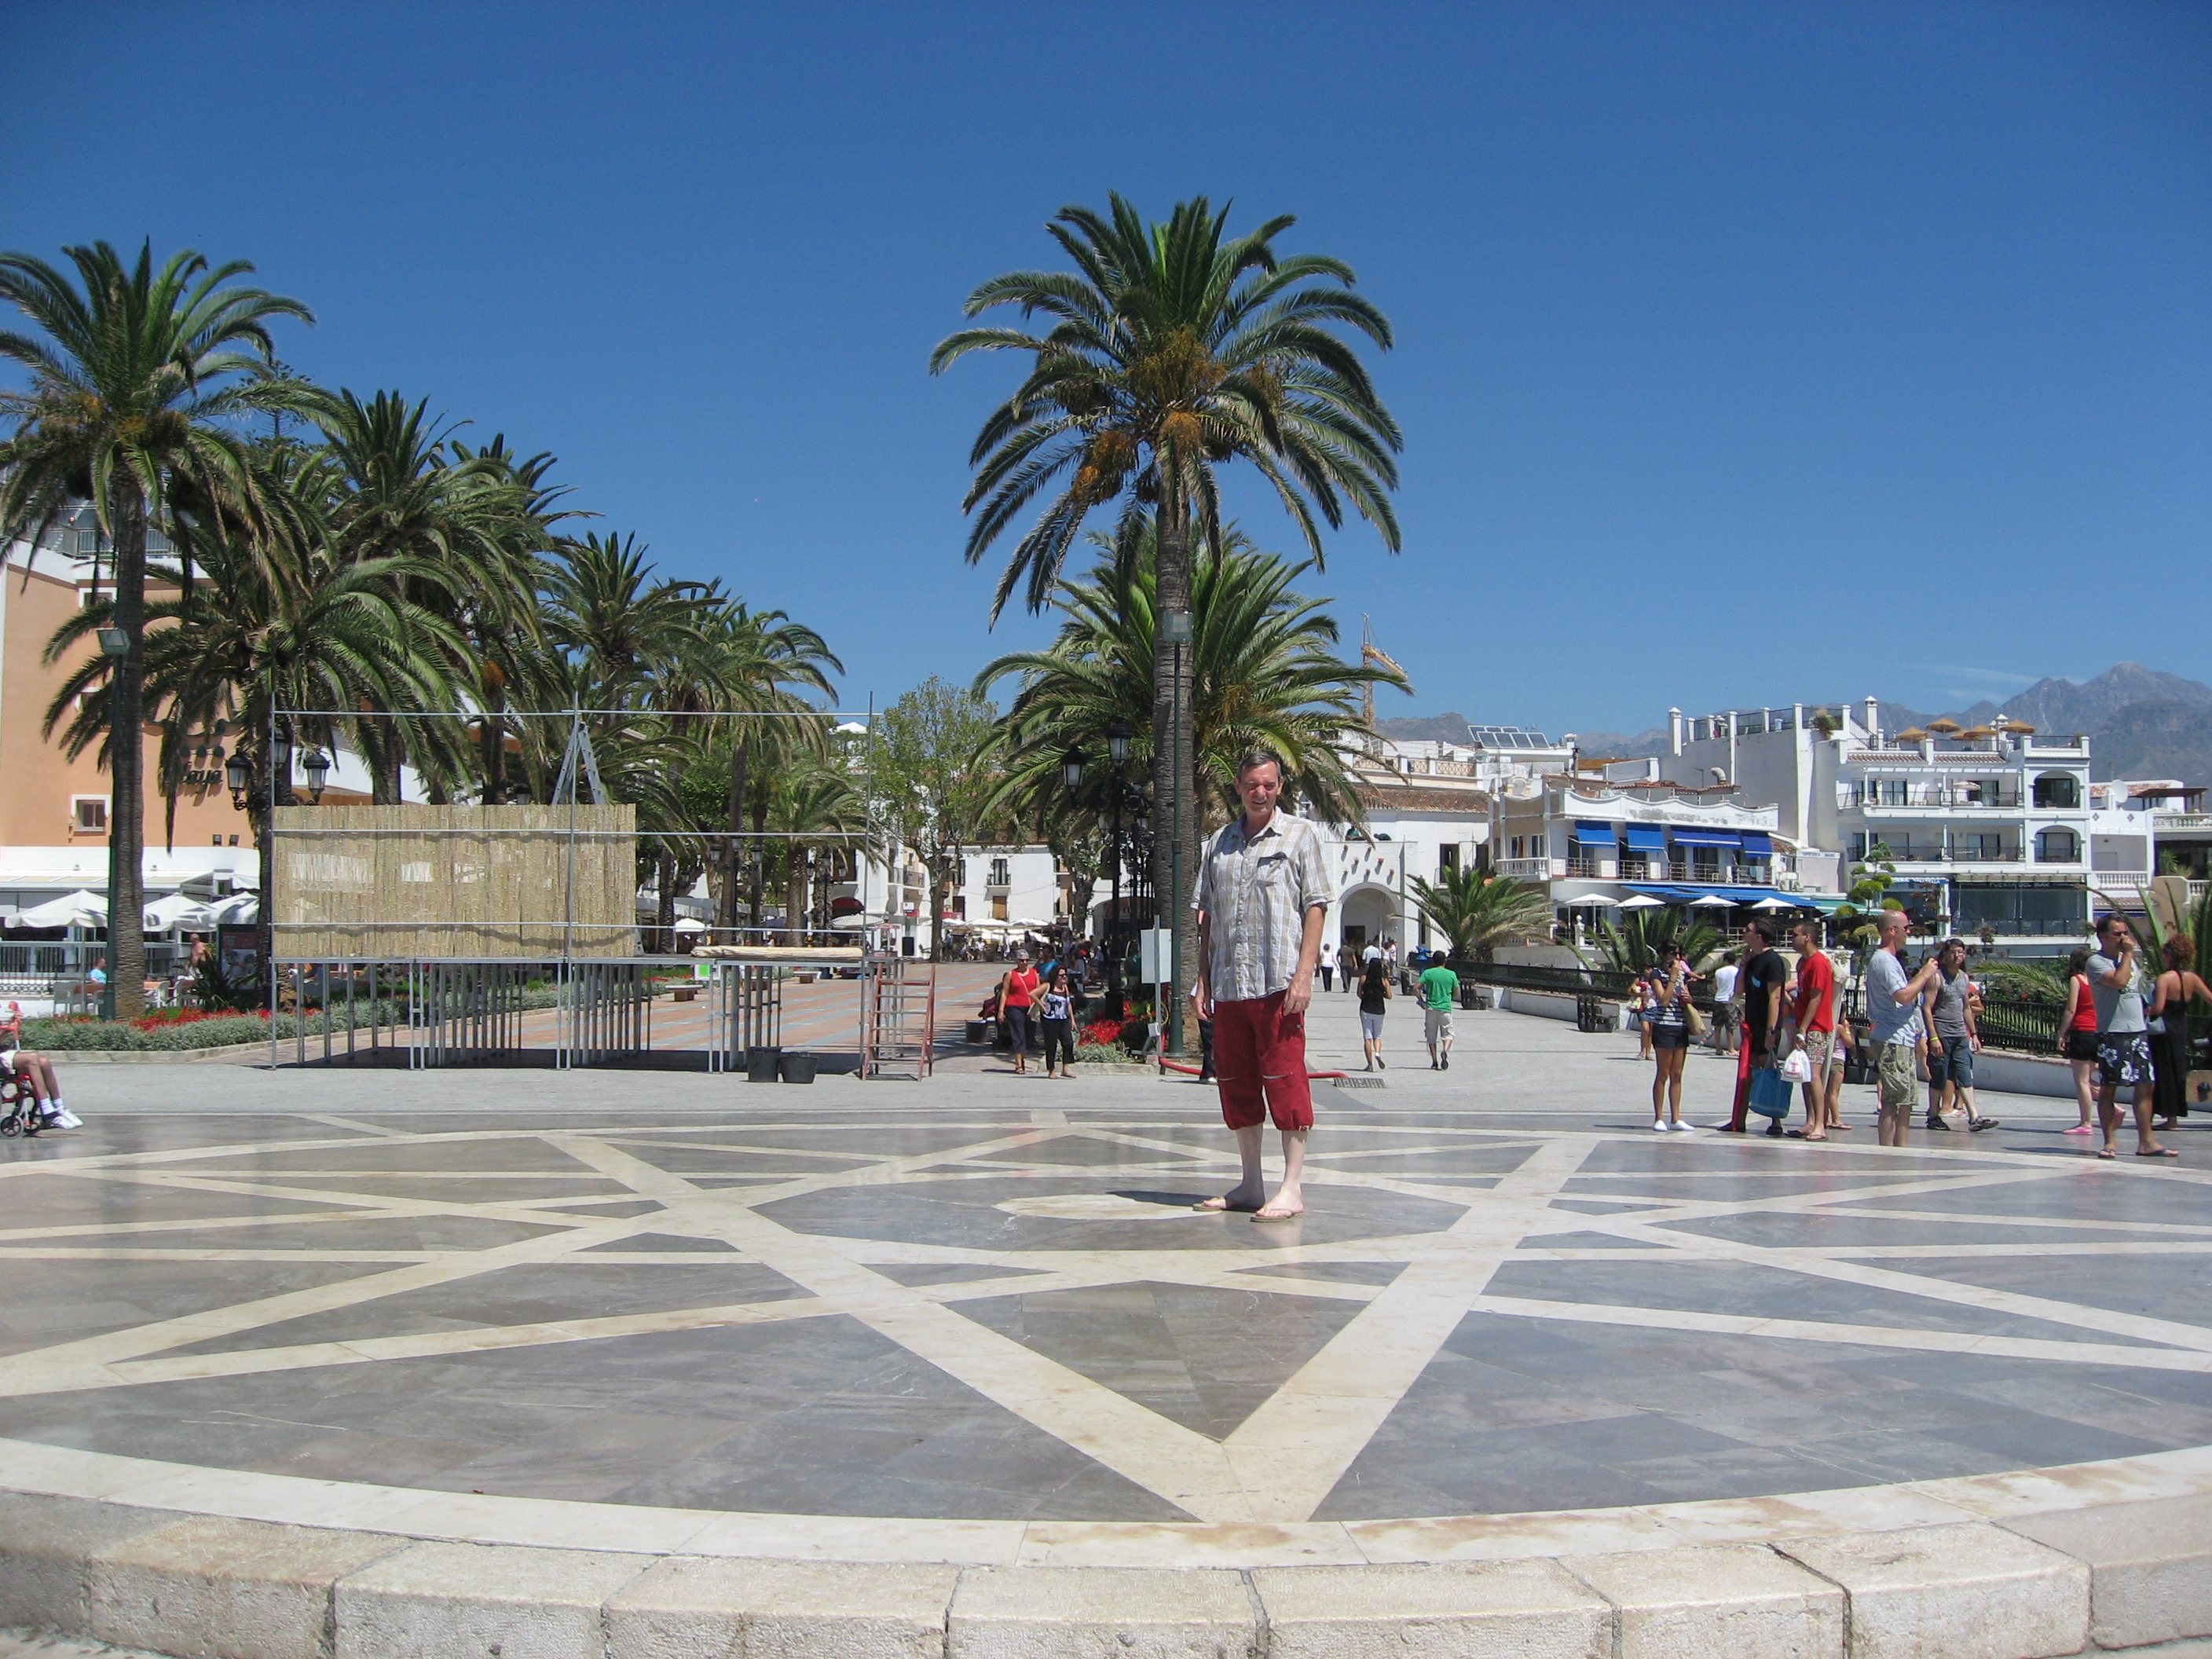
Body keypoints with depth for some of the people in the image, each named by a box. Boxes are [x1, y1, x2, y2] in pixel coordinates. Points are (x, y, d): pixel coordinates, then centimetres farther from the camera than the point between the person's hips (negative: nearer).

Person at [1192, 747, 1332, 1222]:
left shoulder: (1300, 835, 4)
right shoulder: (1220, 841, 16)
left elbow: (1315, 908, -3)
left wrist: (1303, 974, -12)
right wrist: (1202, 979, 10)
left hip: (1277, 983, -5)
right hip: (1228, 984, 5)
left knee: (1284, 1081, -5)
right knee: (1236, 1082, 9)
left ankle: (1291, 1188, 0)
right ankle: (1250, 1185, 19)